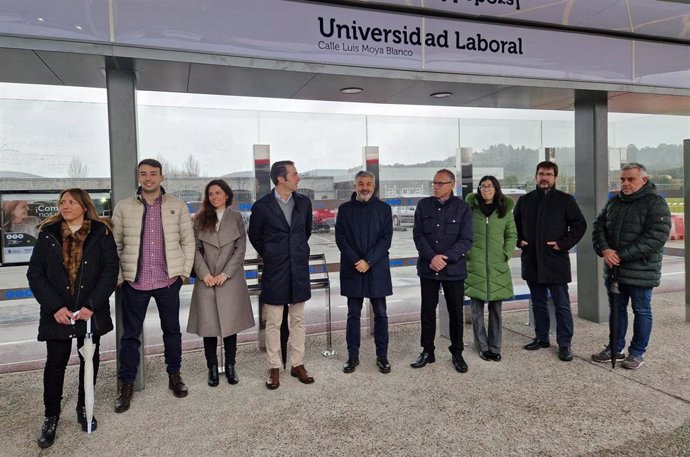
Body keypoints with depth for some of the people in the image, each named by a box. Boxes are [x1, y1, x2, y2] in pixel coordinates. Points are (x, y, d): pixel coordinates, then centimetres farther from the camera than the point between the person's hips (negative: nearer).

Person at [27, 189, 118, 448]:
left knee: (89, 360, 11)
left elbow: (110, 271, -7)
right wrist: (55, 307, -13)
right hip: (57, 314, 0)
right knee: (55, 363, 3)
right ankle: (51, 417, 19)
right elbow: (35, 274, -2)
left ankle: (83, 408, 29)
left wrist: (91, 305, -15)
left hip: (91, 311, 0)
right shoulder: (48, 234, 1)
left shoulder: (101, 233, -3)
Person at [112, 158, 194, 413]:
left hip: (168, 280, 0)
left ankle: (174, 376, 29)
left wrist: (185, 271, -2)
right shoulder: (123, 207, 3)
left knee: (172, 330, 12)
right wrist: (119, 276, 0)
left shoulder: (177, 206, 3)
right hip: (134, 281, 0)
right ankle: (126, 385, 21)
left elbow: (188, 240, 4)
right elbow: (115, 244, 5)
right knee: (130, 335, 7)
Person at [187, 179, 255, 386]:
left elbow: (240, 249, 0)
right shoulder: (200, 220, 8)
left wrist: (225, 274, -9)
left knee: (230, 324, 4)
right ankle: (212, 368, 15)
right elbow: (196, 249, 3)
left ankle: (230, 367, 16)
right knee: (208, 325, 3)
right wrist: (204, 274, -9)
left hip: (230, 280, -1)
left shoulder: (236, 218, 5)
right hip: (206, 280, 1)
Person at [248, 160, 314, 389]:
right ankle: (274, 368, 17)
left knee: (298, 320, 11)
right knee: (273, 323, 5)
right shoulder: (262, 206, -8)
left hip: (299, 271, 3)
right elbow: (254, 236, 6)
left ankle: (297, 364, 23)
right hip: (274, 273, -3)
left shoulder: (304, 203, 3)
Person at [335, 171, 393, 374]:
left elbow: (386, 238, -3)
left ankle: (382, 356, 17)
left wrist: (369, 261, -12)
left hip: (377, 269, 0)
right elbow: (340, 238, 0)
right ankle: (353, 356, 18)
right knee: (353, 314, 7)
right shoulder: (345, 209, 6)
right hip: (352, 269, 1)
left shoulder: (383, 208, 4)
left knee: (380, 314, 6)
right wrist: (356, 261, -11)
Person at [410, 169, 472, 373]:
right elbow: (418, 234, -2)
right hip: (428, 268, 2)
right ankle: (427, 351, 23)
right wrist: (432, 257, -15)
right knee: (427, 310, 9)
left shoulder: (462, 207, -2)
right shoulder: (423, 205, 4)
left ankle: (457, 353, 23)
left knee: (456, 312, 7)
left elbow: (466, 240, -6)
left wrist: (445, 258, -17)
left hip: (454, 269, -2)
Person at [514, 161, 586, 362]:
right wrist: (519, 240, 6)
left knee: (562, 305, 1)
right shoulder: (525, 200, 9)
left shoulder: (565, 200, -1)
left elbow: (580, 224, 0)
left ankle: (564, 344, 10)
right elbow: (515, 224, 21)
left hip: (556, 261, -4)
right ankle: (541, 338, 27)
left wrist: (564, 243, -10)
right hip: (531, 261, 4)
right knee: (538, 303, 15)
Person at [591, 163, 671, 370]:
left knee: (641, 311, 8)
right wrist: (604, 250, -14)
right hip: (614, 269, 6)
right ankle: (615, 348, 28)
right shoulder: (613, 202, 9)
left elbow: (657, 237, -20)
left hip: (641, 271, -6)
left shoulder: (655, 202, -11)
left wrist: (622, 255, -20)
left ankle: (637, 353, 22)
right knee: (617, 309, 15)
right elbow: (598, 226, 6)